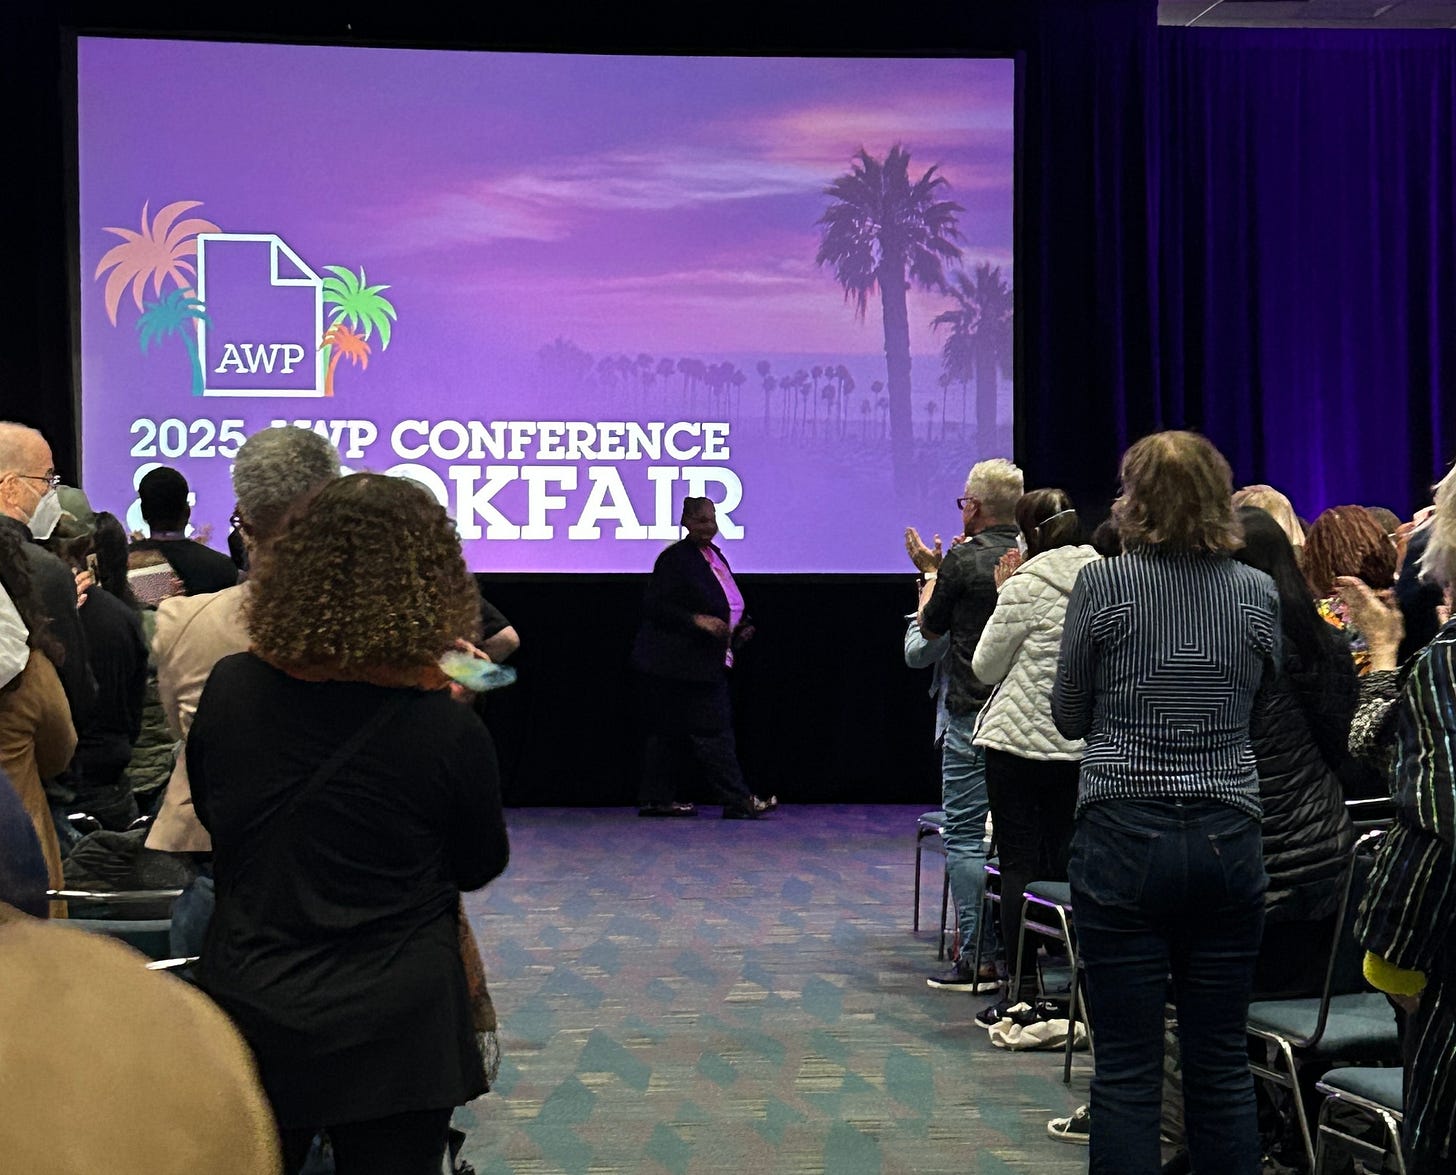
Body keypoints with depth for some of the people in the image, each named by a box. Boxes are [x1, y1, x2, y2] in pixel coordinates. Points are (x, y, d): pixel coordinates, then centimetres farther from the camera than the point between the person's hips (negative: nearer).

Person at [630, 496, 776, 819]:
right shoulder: (675, 558, -13)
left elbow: (725, 607, 26)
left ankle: (656, 799, 18)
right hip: (680, 663, -9)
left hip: (706, 664, 9)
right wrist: (697, 620, -23)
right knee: (711, 731, -7)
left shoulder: (714, 555, 15)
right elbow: (653, 606, -17)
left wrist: (740, 627, 8)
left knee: (671, 733, 12)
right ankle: (738, 801, -6)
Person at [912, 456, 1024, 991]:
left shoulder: (962, 560, -11)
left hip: (973, 716, -6)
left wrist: (931, 571, 19)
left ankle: (974, 960, -2)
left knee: (965, 837, -1)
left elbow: (930, 627, 3)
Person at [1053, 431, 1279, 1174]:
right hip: (1227, 838, 3)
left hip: (1125, 837, -3)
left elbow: (1068, 717, 5)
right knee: (1221, 1063, 11)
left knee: (1126, 1067, 2)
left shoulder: (1101, 585, -5)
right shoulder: (1258, 594, 2)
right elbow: (1259, 709, 14)